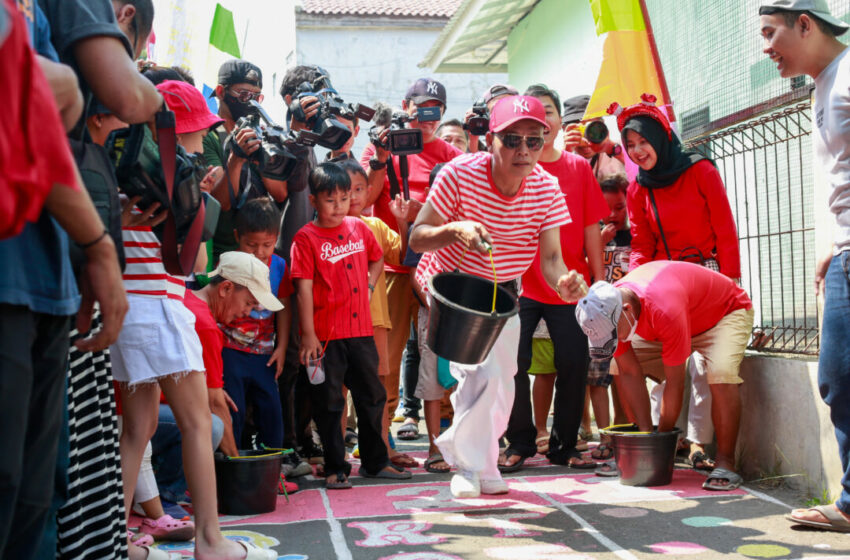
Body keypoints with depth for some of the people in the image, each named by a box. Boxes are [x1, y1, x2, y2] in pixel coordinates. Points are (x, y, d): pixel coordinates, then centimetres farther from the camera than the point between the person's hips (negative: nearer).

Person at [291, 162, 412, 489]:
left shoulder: (359, 228, 6)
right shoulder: (306, 238, -9)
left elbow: (377, 259, 24)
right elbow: (304, 289, -11)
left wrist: (369, 285, 6)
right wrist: (308, 335, -14)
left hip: (360, 330, 5)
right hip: (326, 335, -5)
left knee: (372, 396, 14)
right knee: (328, 403, 4)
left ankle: (375, 462, 28)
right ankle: (336, 468, 17)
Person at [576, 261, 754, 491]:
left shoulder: (665, 310, -44)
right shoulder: (608, 311, -23)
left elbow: (675, 384, -34)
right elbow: (630, 373, -16)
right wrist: (646, 433, -18)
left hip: (727, 312, -7)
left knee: (721, 375, -35)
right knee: (621, 367, -4)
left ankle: (725, 464, -20)